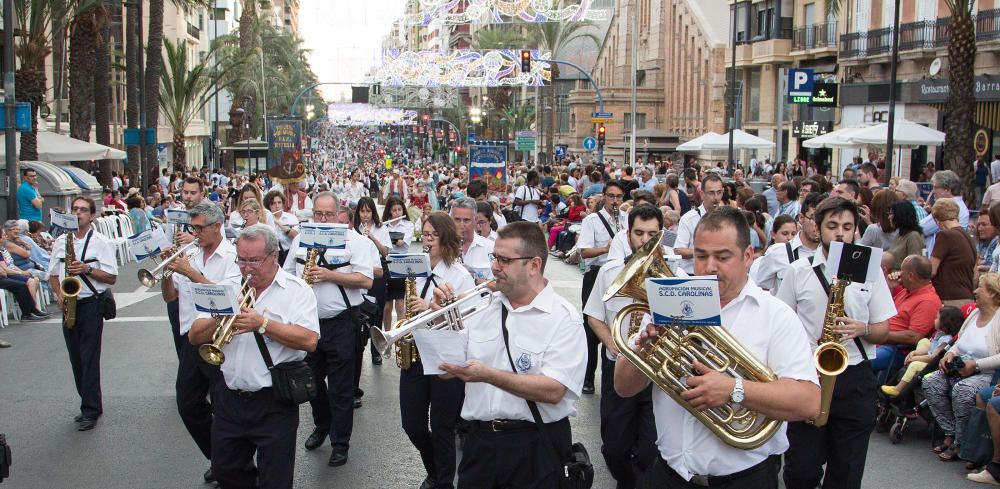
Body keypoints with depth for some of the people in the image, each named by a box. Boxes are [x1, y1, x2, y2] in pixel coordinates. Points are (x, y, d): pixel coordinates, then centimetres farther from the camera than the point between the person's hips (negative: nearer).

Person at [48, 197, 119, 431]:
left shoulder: (102, 242, -2)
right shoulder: (61, 241, 12)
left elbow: (112, 277, -5)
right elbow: (53, 275, 16)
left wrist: (87, 269, -17)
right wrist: (59, 293, -3)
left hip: (91, 304, -5)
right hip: (68, 306, 5)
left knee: (90, 359, -7)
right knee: (76, 358, 10)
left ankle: (91, 411, -3)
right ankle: (90, 404, 20)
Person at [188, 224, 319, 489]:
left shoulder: (296, 290, -5)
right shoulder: (229, 288, 10)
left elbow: (309, 340, -18)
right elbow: (194, 335, 6)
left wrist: (262, 324, -23)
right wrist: (220, 322, -14)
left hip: (273, 404, -5)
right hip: (229, 398, 5)